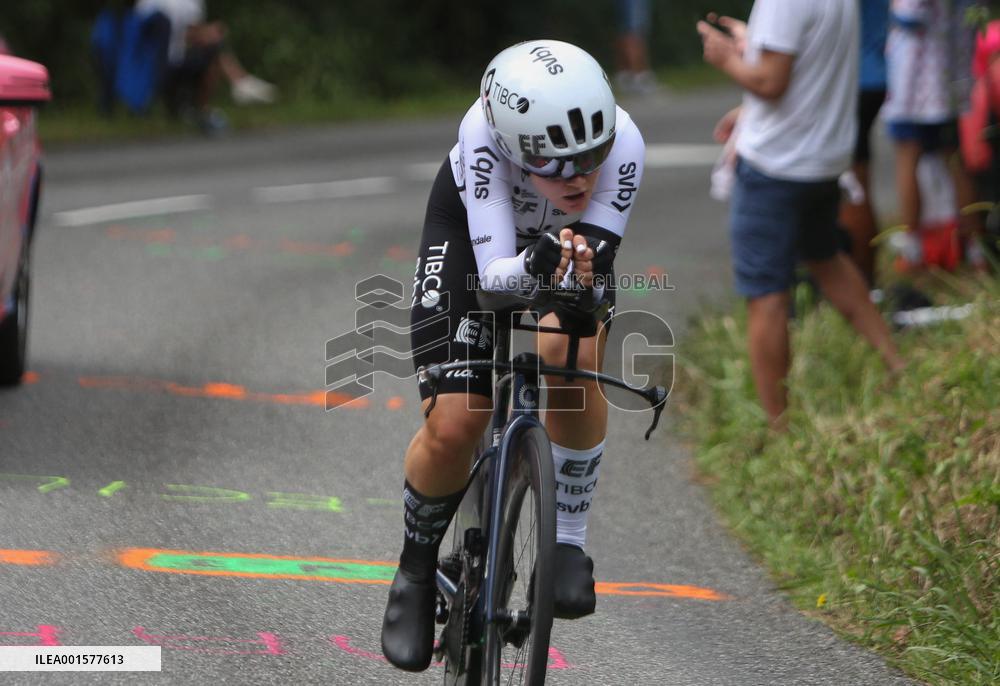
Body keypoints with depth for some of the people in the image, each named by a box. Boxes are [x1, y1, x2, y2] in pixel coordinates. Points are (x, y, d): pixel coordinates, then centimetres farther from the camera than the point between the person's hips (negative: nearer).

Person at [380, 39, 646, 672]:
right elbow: (492, 274, -38)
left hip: (569, 239, 1)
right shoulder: (485, 129, -39)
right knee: (453, 428, -16)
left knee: (567, 353, -33)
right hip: (475, 233, -1)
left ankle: (568, 540, -13)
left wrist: (580, 275, -55)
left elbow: (593, 277, -32)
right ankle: (417, 569, 14)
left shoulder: (623, 142, -35)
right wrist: (535, 266, -59)